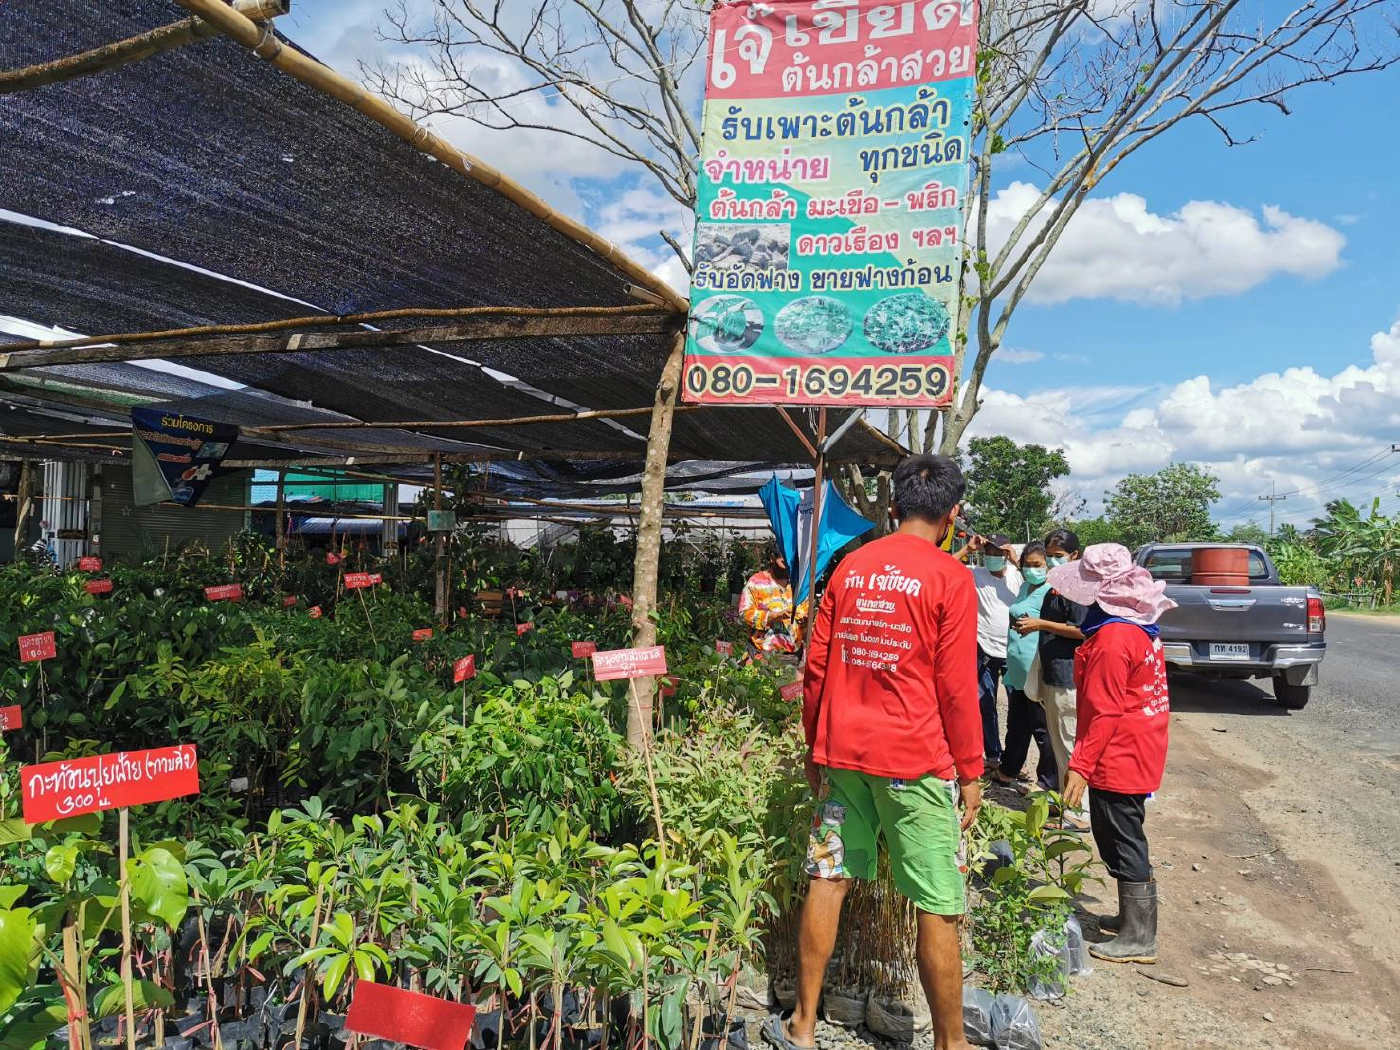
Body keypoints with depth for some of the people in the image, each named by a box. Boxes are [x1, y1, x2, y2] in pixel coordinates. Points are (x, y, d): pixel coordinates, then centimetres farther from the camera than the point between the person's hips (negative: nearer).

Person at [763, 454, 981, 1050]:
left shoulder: (851, 567, 6)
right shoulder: (949, 577, -8)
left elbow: (816, 665, 8)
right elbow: (957, 686, -9)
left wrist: (815, 747, 17)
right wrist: (971, 772, 1)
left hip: (843, 752, 5)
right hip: (916, 760, -5)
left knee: (828, 880, 12)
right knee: (939, 907, 6)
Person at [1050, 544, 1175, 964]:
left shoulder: (1111, 639, -23)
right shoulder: (1141, 625, 7)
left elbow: (1103, 711, -23)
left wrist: (1080, 765, -19)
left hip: (1117, 758, -10)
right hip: (1138, 753, 10)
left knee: (1122, 843, 1)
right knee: (1126, 839, 21)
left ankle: (1138, 939, 11)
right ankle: (1135, 917, 33)